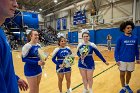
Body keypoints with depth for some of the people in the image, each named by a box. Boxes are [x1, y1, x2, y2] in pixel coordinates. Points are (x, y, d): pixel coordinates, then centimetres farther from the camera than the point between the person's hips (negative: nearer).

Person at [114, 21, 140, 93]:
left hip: (131, 60, 3)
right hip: (122, 60, -3)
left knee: (129, 73, 18)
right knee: (122, 74, 8)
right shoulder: (120, 38, -10)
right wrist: (117, 60, -12)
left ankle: (127, 85, 42)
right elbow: (116, 50, -8)